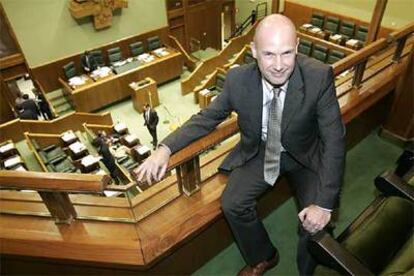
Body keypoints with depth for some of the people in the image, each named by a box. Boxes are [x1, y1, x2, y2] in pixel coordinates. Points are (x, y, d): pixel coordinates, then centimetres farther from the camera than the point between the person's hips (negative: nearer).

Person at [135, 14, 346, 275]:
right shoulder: (238, 79, -20)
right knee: (232, 203, -16)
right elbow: (208, 117, -6)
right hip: (259, 152, 2)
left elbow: (334, 141, -21)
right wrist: (165, 148, -21)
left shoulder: (319, 77, -25)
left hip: (305, 155, -1)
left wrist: (324, 204, -27)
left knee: (316, 220, -19)